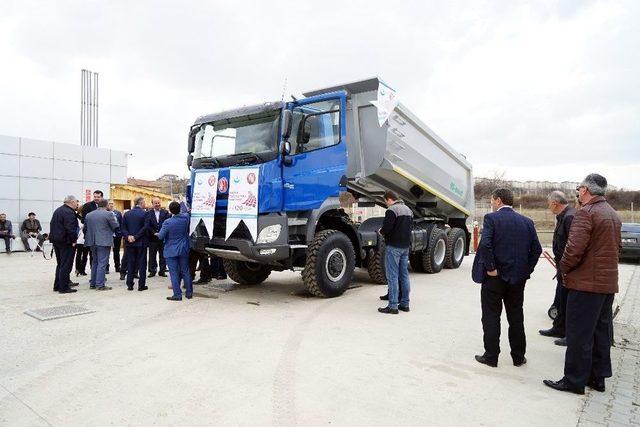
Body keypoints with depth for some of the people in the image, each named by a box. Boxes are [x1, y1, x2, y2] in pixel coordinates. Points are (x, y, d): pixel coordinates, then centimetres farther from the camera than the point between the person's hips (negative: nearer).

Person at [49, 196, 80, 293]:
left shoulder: (57, 210, 15)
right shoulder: (69, 212, -17)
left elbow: (52, 225, 19)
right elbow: (70, 228, -24)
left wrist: (54, 237, 19)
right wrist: (73, 240, -17)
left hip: (56, 240, 10)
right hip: (66, 242, -10)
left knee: (60, 264, 18)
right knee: (66, 265, -4)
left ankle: (57, 286, 23)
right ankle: (64, 288, -1)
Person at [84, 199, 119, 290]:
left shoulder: (88, 215, 9)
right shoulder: (108, 214, -11)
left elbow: (85, 228, 15)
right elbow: (116, 227, -8)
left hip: (92, 242, 7)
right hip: (104, 242, -7)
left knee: (95, 262, 18)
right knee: (102, 263, -4)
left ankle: (92, 283, 22)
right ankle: (100, 285, -5)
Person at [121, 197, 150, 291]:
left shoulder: (127, 214, 5)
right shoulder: (144, 213, -9)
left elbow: (123, 227, -1)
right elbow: (145, 228, -17)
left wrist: (128, 236, -8)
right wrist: (136, 237, -14)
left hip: (130, 243, 4)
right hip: (141, 242, -4)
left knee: (130, 263, 11)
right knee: (142, 263, 4)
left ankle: (130, 285, 14)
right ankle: (141, 285, 6)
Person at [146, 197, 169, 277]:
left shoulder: (165, 212, 3)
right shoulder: (148, 213, 3)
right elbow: (147, 225, -4)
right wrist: (154, 233, -13)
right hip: (152, 238, 0)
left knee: (163, 255, 6)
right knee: (152, 256, 6)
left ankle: (162, 271, 14)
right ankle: (152, 271, 16)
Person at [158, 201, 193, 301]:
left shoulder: (167, 222, -18)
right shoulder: (185, 217, -7)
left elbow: (161, 236, -13)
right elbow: (186, 212, 18)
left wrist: (157, 234, 9)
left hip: (171, 251, -4)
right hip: (183, 250, 4)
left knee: (174, 273, 1)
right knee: (185, 271, 12)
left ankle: (177, 294, 2)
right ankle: (189, 292, 18)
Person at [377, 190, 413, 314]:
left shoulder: (392, 210, -14)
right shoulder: (408, 210, 15)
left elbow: (386, 228, -20)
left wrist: (382, 232, 0)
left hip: (394, 247, -9)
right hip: (406, 246, 9)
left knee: (392, 276, -5)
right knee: (404, 275, 13)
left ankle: (392, 306, -3)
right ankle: (405, 304, 20)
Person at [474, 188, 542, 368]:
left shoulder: (491, 218, -10)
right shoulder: (526, 221, 6)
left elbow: (485, 245, -23)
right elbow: (536, 249, 4)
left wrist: (490, 268, -14)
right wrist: (526, 270, 9)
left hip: (495, 277, -5)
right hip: (518, 278, 5)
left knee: (491, 317, 6)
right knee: (516, 318, 16)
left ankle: (491, 356, 13)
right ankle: (518, 357, 25)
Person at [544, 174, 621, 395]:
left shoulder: (585, 213, -16)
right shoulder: (614, 215, 14)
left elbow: (574, 248, -23)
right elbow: (617, 246, 22)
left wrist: (564, 268, -8)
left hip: (586, 283, -9)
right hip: (608, 283, 9)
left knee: (579, 335, -1)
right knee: (601, 332, 16)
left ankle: (574, 380, 7)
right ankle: (598, 377, 26)